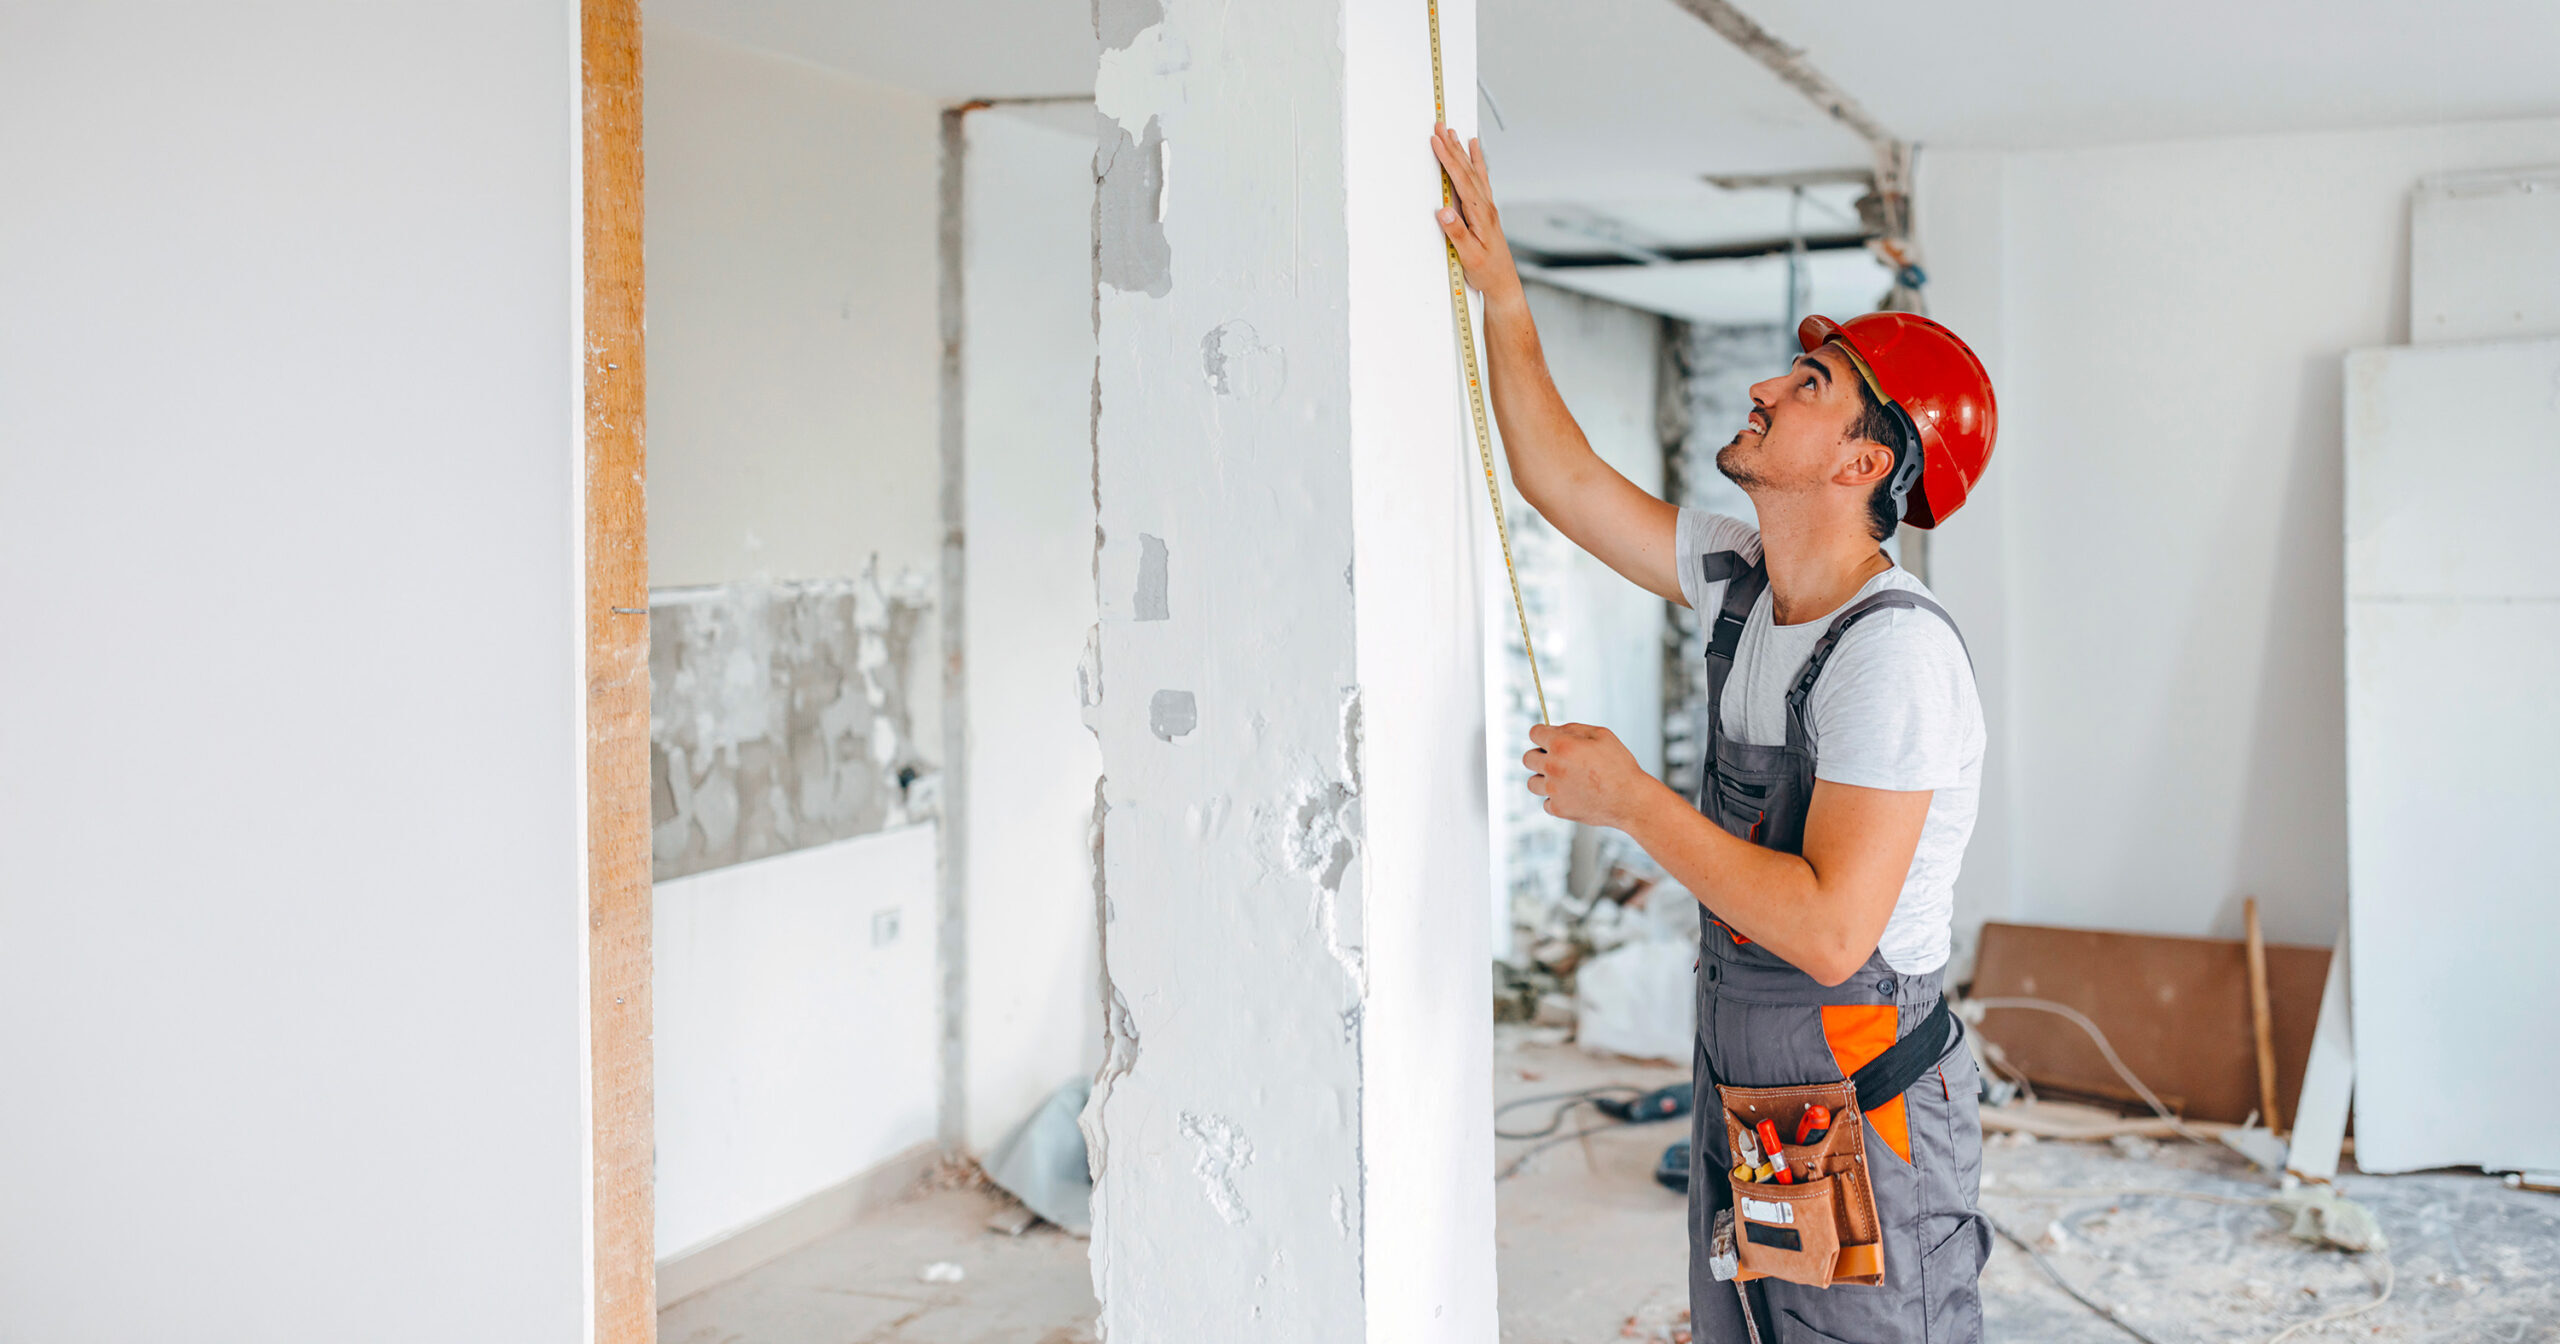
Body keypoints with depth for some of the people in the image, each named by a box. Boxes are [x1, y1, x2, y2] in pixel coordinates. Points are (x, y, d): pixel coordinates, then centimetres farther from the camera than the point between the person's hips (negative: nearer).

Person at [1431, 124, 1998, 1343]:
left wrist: (1629, 799, -22)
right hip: (1737, 1098, 8)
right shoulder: (1738, 581, 3)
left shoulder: (1895, 650, -23)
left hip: (1863, 1122, -8)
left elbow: (1831, 929, -30)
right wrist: (1502, 293, 9)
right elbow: (1565, 481, 14)